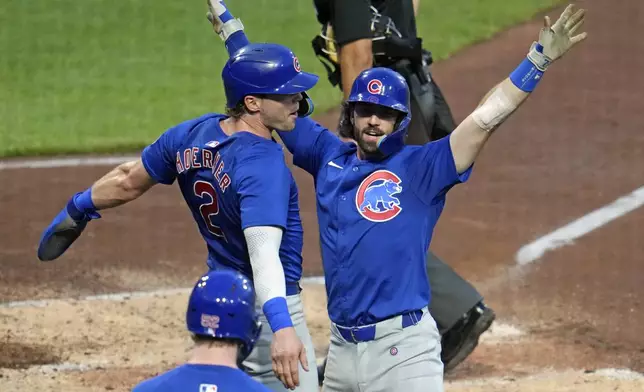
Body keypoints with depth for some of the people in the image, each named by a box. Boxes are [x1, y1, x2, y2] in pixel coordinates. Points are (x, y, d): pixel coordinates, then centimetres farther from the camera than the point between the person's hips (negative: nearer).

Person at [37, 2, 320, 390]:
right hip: (266, 310, -8)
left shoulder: (190, 136, -4)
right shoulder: (264, 163, -28)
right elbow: (263, 251, -41)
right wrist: (281, 327, -53)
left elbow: (127, 182, 11)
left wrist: (76, 210, 30)